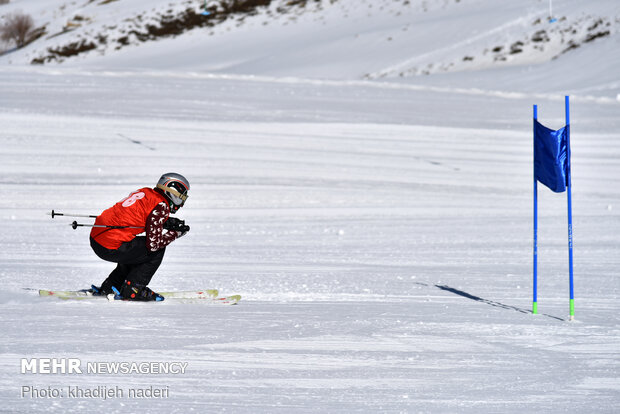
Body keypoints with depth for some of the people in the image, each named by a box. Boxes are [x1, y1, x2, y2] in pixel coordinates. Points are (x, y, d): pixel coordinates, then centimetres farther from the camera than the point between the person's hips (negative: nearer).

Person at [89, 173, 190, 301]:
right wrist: (175, 233, 2)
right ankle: (132, 290, 3)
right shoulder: (161, 206, -11)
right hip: (110, 248, -9)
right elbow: (154, 244, -13)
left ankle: (109, 288, 29)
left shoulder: (146, 193, 14)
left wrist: (168, 222, 18)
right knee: (157, 251, 3)